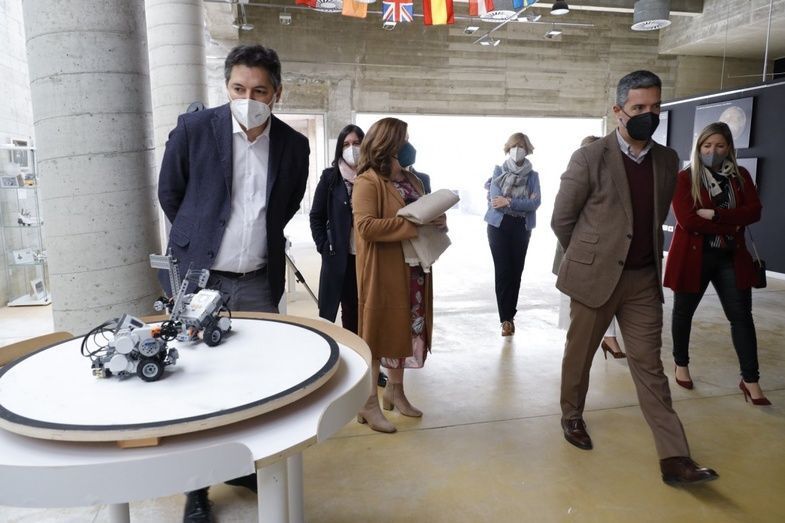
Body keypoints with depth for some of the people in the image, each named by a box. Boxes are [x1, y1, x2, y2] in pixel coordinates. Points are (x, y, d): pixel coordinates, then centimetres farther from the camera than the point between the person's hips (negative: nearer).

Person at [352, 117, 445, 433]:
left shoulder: (412, 181, 14)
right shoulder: (368, 182, -12)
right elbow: (366, 226, -23)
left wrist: (436, 221, -2)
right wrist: (413, 225, -24)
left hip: (413, 271, 8)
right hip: (382, 273, -8)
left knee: (404, 330, 15)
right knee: (377, 333, 0)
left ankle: (395, 391, 31)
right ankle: (368, 404, 12)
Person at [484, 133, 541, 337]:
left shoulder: (532, 175, 5)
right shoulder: (498, 171, 3)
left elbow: (535, 203, -9)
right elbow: (495, 199, -11)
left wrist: (508, 201, -19)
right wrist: (524, 201, -14)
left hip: (522, 228, 2)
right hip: (499, 226, -2)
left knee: (516, 271, 6)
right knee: (502, 271, -7)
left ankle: (509, 316, 18)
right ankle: (506, 318, -2)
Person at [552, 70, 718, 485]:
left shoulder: (668, 160, 5)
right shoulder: (589, 159, -11)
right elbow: (561, 220, -3)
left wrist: (647, 259, 16)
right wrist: (587, 256, 7)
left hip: (644, 280, 4)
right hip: (595, 277, -3)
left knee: (649, 364, 5)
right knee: (579, 354, 13)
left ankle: (674, 458, 9)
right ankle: (572, 415, 37)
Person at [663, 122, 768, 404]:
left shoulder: (740, 176, 7)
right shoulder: (685, 178, -5)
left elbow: (753, 211, -7)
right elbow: (687, 220, -17)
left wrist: (715, 215, -19)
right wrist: (730, 225, -13)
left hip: (731, 257, 3)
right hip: (693, 256, -3)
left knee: (741, 315, 0)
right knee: (684, 311, 11)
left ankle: (750, 380, 8)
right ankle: (681, 364, 31)